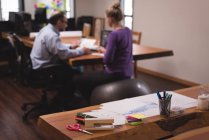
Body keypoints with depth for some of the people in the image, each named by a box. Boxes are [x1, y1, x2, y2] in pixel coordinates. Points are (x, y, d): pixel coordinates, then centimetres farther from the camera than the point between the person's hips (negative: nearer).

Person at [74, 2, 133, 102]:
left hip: (116, 74, -9)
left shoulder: (114, 34, -22)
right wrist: (106, 50, 10)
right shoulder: (127, 31, 6)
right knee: (91, 75, 30)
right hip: (126, 73, 10)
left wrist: (104, 51, -3)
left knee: (78, 80, 3)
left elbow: (107, 60, -22)